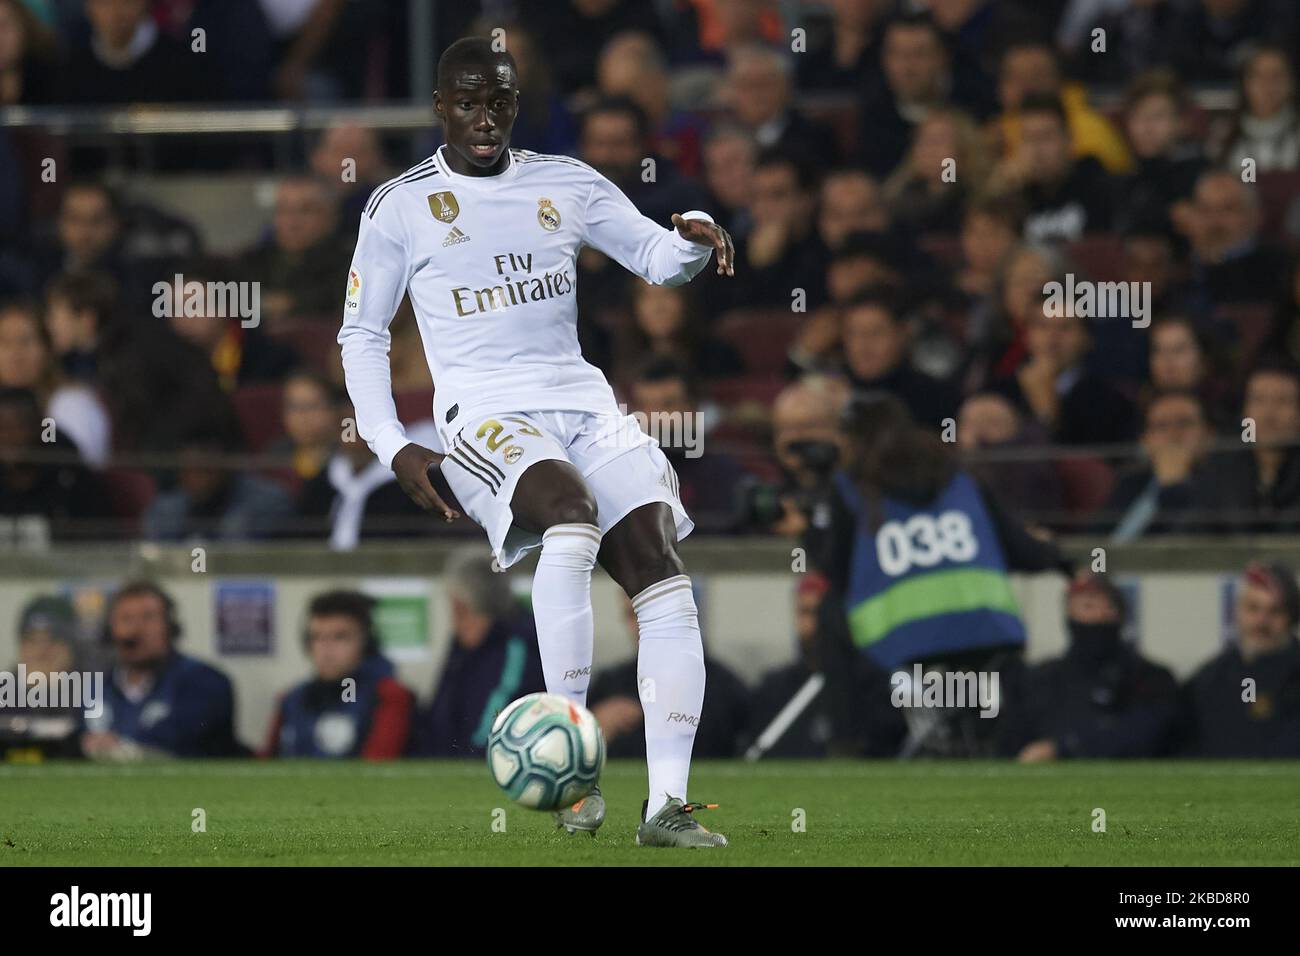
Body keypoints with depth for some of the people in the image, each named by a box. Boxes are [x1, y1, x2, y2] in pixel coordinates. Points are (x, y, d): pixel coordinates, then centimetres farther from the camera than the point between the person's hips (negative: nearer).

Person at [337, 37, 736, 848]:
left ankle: (668, 803, -18)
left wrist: (694, 238, -13)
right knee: (573, 513, -36)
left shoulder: (566, 185, 15)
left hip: (583, 402, 4)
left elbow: (656, 256, 12)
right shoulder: (401, 207, 8)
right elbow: (361, 336, 13)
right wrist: (394, 448, 1)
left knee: (661, 568, -17)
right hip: (485, 416, -4)